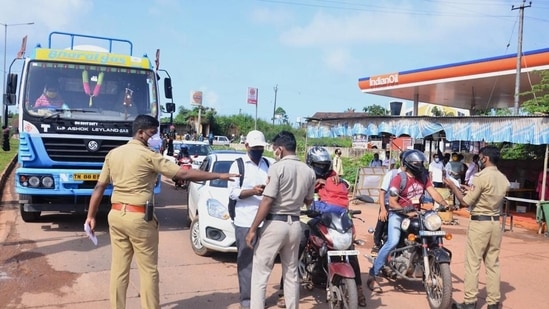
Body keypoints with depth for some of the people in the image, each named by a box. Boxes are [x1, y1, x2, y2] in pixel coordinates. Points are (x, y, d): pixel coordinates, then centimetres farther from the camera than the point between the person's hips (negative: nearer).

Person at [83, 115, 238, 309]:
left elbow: (99, 187, 10)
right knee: (148, 270, 5)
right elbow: (183, 174, -14)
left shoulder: (113, 154, 9)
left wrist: (91, 216, 16)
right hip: (139, 217, -7)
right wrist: (219, 176, -9)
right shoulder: (149, 156, -11)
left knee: (119, 269, 12)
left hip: (116, 215, 7)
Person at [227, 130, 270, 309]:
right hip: (245, 221, -4)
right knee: (246, 261, 0)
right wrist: (253, 191, -21)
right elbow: (232, 192, -8)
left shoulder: (268, 165, 13)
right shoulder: (238, 165, 0)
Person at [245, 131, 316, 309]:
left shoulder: (277, 168, -12)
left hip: (274, 224, -6)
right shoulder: (309, 171, 7)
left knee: (260, 274, 1)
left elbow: (267, 201, -16)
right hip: (295, 225, 6)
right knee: (291, 274, 16)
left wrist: (252, 229, -11)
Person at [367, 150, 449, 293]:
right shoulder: (399, 179, -13)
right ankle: (372, 275, -17)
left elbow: (433, 193, -3)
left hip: (415, 213, 7)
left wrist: (445, 205, -19)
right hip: (398, 213, -7)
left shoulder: (423, 177, 6)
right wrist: (407, 212, -25)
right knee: (393, 242, -24)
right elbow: (392, 203, -16)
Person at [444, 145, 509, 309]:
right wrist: (470, 190, 23)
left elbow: (466, 202, -13)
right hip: (496, 223, 7)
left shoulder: (482, 177, -15)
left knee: (472, 264, -1)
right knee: (493, 264, 12)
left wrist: (453, 186, -1)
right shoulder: (504, 179, 8)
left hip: (479, 223, -7)